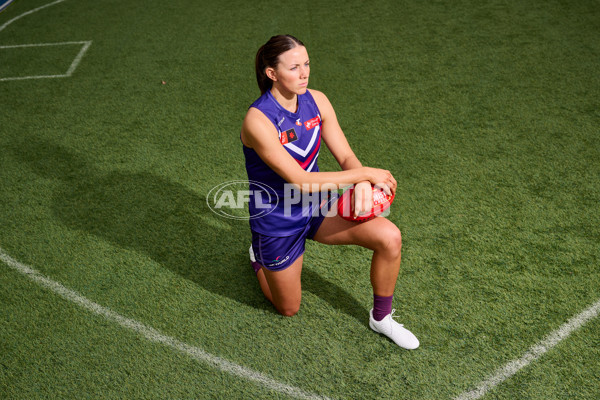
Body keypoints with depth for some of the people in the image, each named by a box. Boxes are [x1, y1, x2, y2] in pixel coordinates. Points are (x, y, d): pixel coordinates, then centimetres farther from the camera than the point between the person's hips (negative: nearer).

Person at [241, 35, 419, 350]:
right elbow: (300, 181, -33)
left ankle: (381, 318, 8)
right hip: (276, 220, -5)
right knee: (288, 309, 14)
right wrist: (366, 173, -29)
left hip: (316, 205, 5)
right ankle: (259, 257, 45)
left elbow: (346, 157, -5)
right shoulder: (258, 120, -28)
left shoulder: (316, 101, -9)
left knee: (389, 237, -18)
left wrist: (363, 184, -28)